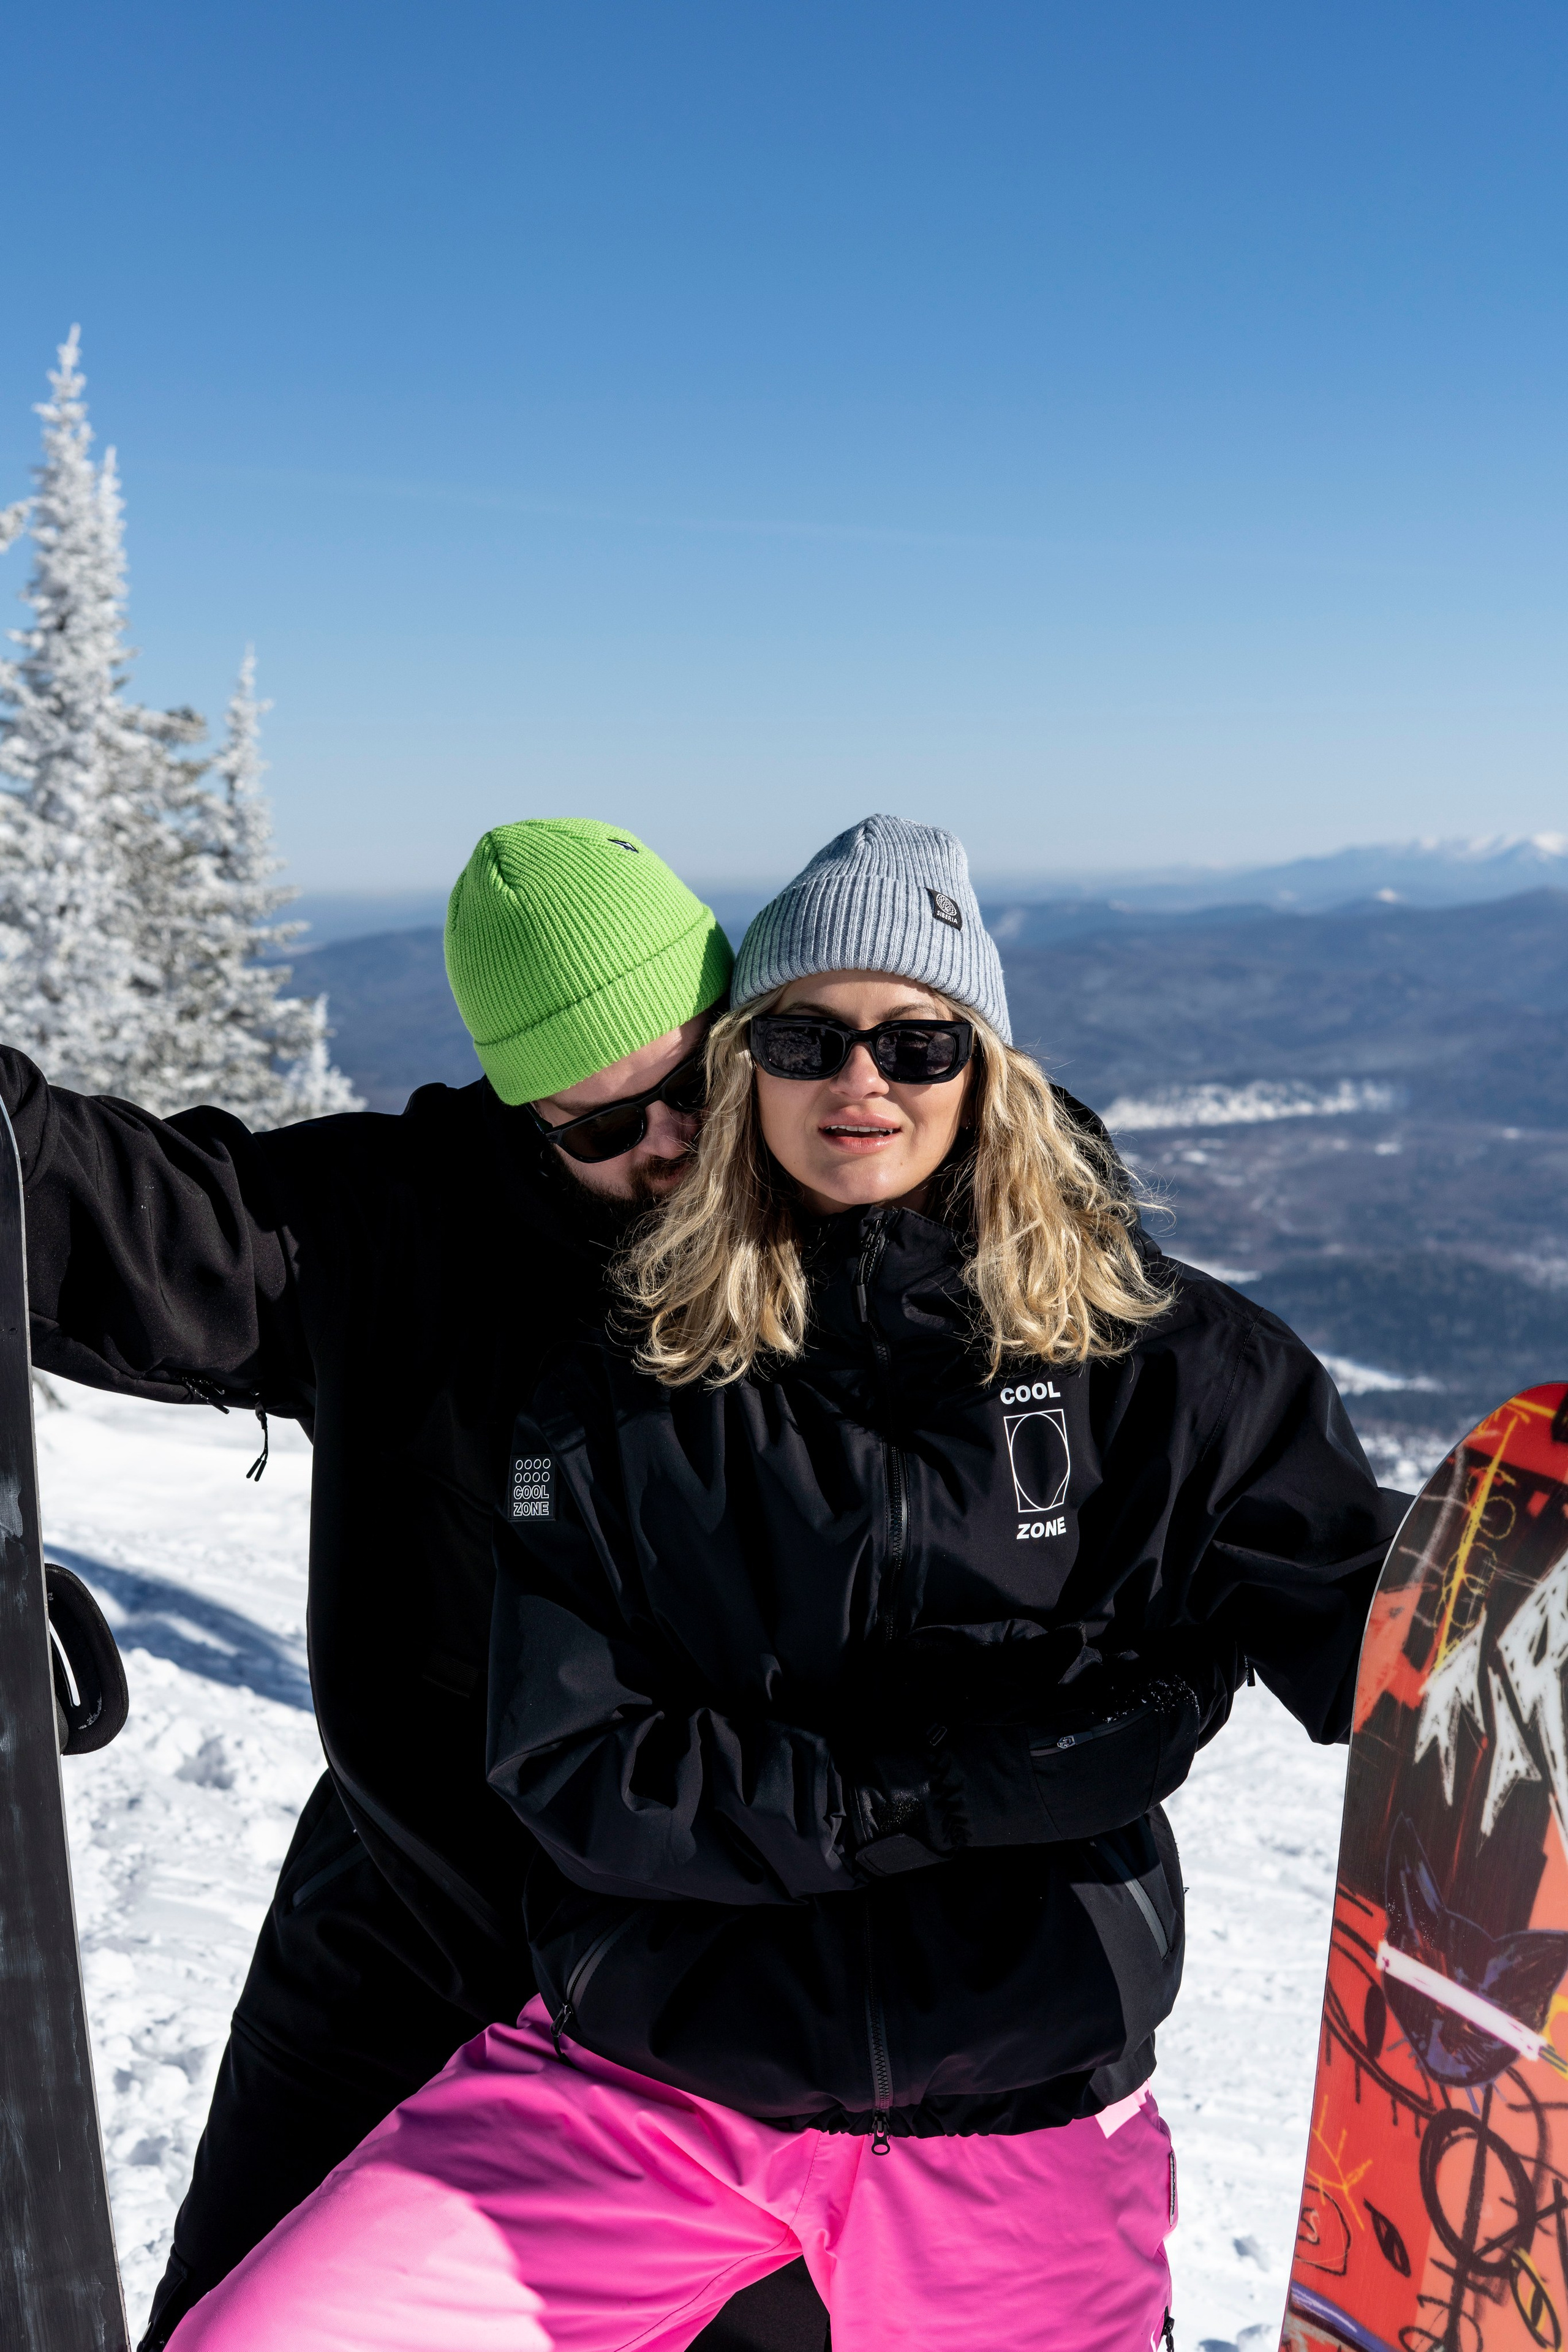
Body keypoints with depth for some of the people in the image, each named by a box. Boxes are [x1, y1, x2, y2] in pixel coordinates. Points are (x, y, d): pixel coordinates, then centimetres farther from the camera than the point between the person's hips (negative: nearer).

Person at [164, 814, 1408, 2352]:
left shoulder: (1150, 1354, -4)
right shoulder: (619, 1386, -3)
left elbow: (1376, 1633, -4)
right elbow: (567, 1763, -9)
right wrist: (940, 1791, -17)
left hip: (1016, 2129, 1)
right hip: (648, 2087, 1)